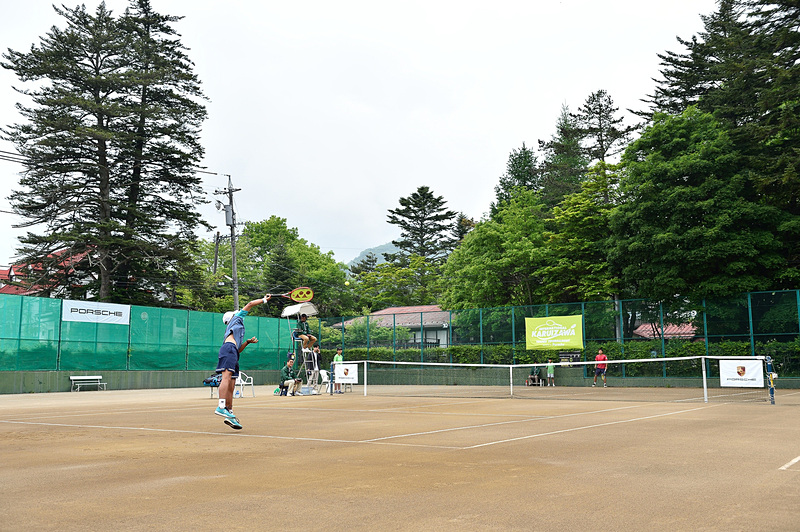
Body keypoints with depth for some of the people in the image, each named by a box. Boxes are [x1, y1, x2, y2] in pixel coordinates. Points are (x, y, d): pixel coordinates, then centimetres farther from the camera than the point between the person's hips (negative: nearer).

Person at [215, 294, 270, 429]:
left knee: (231, 386, 2)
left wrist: (248, 342, 28)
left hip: (233, 353, 9)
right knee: (227, 377, -23)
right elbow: (250, 304, 20)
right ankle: (221, 407, -37)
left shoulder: (233, 329, 38)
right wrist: (264, 299, 30)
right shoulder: (237, 318, 22)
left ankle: (230, 414, -1)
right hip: (228, 349, -9)